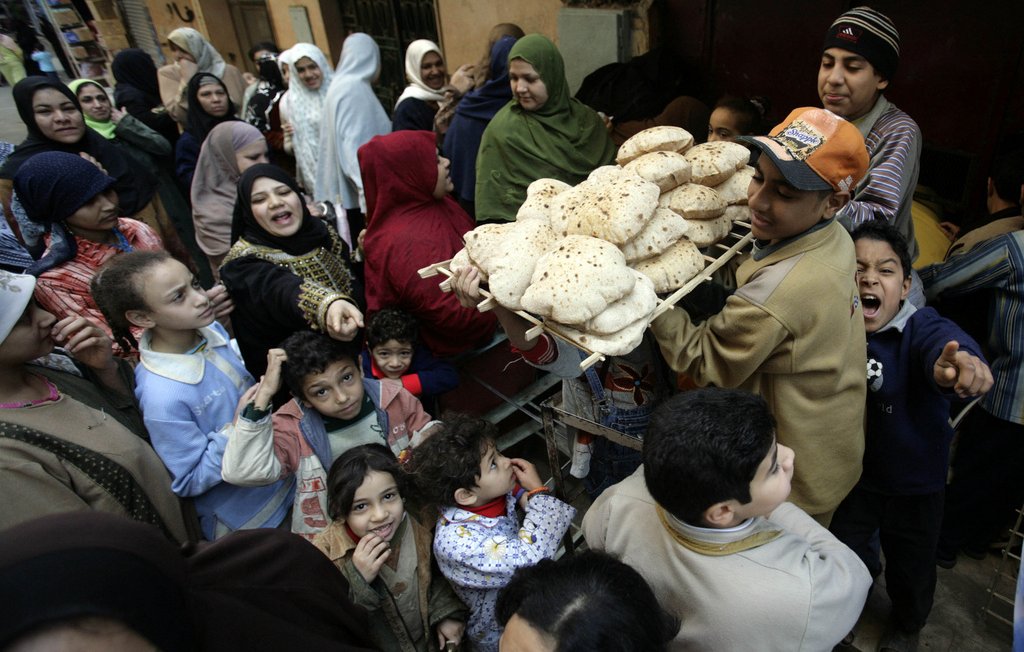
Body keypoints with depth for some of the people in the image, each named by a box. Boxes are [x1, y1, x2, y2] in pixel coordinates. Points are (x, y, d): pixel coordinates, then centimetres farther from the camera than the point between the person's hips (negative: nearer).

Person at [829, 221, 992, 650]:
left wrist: (958, 363, -70)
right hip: (851, 471, 1)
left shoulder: (922, 329, -26)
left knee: (911, 566, 21)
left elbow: (945, 343, -50)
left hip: (915, 483, -1)